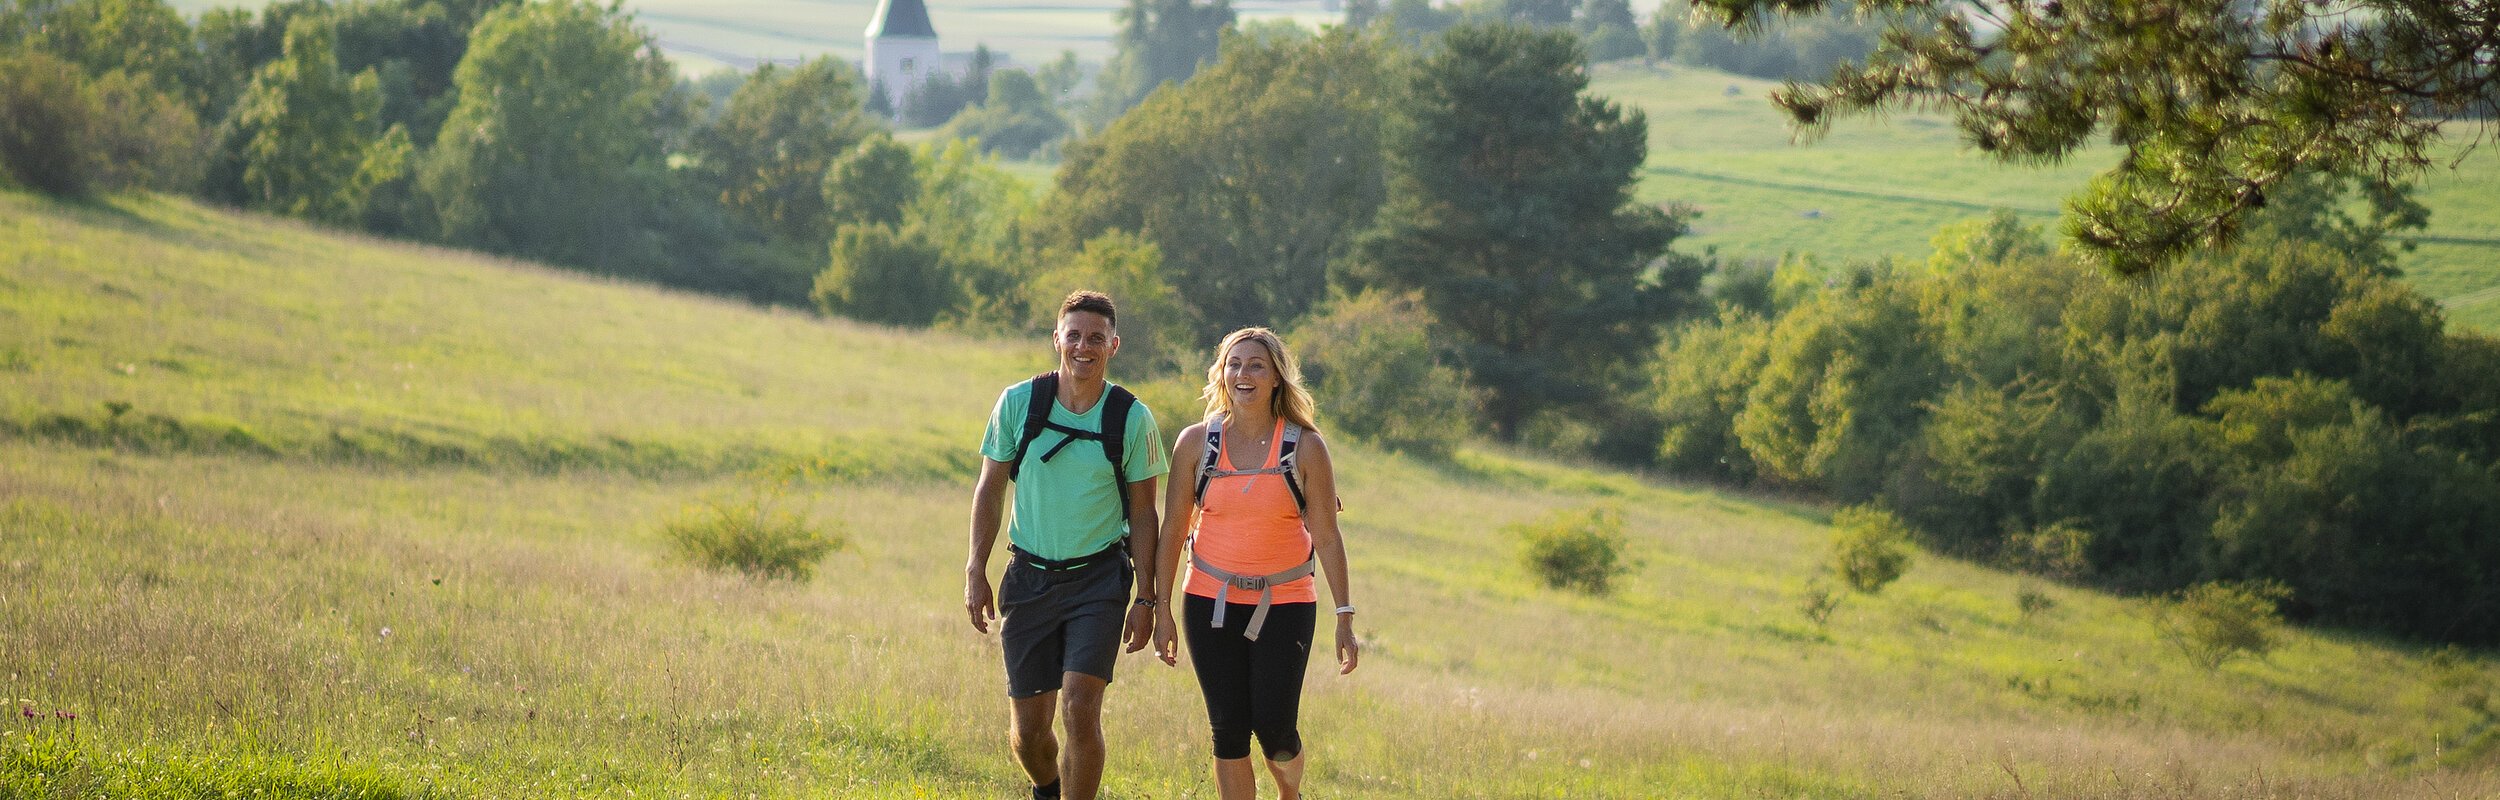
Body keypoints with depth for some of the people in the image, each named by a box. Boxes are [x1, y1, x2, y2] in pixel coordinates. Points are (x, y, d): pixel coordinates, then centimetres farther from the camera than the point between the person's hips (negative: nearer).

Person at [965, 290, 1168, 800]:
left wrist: (1146, 599, -4)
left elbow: (1143, 512, 0)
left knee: (1080, 709, -18)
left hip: (1098, 579, -2)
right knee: (1029, 728, 6)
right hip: (1029, 577, 2)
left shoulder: (1133, 419, -6)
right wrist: (975, 573, -1)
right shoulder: (1018, 403, -4)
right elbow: (990, 490, 5)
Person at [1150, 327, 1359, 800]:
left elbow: (1327, 538, -2)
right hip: (1212, 602, 2)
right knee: (1229, 731, 0)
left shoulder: (1305, 447, -5)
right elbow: (1173, 531, 4)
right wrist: (1162, 610, 1)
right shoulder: (1197, 442, -1)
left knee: (1274, 729, -7)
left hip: (1284, 605, -1)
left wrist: (1344, 619, -4)